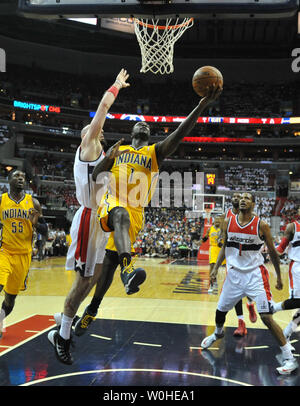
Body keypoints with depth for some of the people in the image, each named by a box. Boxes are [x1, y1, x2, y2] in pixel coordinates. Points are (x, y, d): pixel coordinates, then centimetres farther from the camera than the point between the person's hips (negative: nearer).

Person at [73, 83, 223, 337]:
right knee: (121, 215, -39)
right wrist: (110, 154, -3)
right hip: (112, 203, -1)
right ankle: (128, 268, -61)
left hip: (135, 212, 1)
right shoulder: (118, 150, 19)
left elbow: (179, 134, -1)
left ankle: (92, 309, 20)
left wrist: (202, 106, -14)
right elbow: (95, 177, 15)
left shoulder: (156, 152, 15)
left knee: (111, 260, 1)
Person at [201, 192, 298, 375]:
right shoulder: (228, 222, 0)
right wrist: (216, 268, 6)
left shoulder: (261, 225, -10)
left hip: (255, 274, -4)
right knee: (220, 310, 17)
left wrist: (279, 277, 5)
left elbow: (273, 252, 0)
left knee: (266, 316, -13)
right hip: (234, 273, 4)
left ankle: (290, 358, -3)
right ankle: (218, 333, 52)